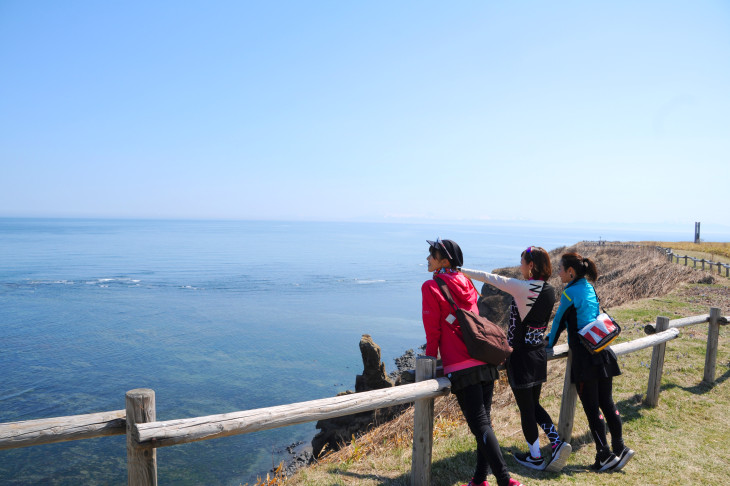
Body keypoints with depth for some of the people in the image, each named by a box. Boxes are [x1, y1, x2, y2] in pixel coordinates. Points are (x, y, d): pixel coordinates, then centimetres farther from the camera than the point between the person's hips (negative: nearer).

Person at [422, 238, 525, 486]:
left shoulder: (431, 287, -7)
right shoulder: (465, 282, 13)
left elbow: (433, 331, -7)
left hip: (461, 368, -7)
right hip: (485, 362, 7)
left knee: (480, 425, -3)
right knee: (483, 422, 13)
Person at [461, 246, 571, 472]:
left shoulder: (522, 287, -21)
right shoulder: (549, 290, 2)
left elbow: (489, 277, -13)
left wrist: (461, 270, -2)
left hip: (520, 355, -7)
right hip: (539, 354, 7)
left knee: (526, 408, 8)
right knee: (534, 404, 23)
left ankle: (535, 457, 21)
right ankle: (557, 442, 14)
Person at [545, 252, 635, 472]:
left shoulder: (570, 292, -13)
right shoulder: (589, 289, 12)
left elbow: (559, 320, -3)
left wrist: (549, 343, 12)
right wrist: (551, 337, 28)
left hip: (585, 358, -8)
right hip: (602, 354, 8)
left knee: (591, 409, 2)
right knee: (606, 403, 16)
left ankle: (605, 456, 8)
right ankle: (619, 448, 23)